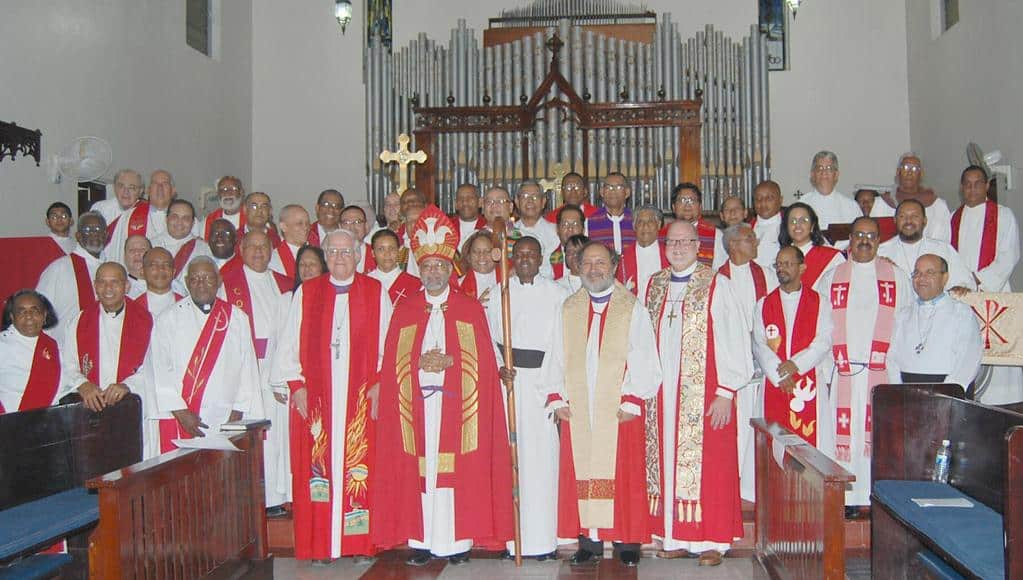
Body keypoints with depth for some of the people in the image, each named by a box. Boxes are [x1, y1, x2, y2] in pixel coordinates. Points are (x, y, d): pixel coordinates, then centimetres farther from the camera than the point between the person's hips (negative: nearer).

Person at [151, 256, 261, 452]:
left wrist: (237, 412, -2)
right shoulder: (168, 319, 6)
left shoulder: (237, 318, 11)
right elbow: (161, 371, -1)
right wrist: (181, 412, -10)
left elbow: (247, 369, 7)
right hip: (181, 421, -1)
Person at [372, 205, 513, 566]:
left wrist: (449, 361, -12)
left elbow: (484, 361, 2)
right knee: (419, 469, 0)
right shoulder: (404, 311, 11)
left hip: (459, 404, -1)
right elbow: (392, 362, 7)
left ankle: (458, 540, 5)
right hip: (416, 404, 1)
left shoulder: (471, 310, 7)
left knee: (458, 470, -2)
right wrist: (421, 363, -11)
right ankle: (421, 541, 7)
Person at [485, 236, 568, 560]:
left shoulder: (556, 294, 6)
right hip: (508, 380, 1)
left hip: (544, 378, -1)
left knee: (543, 455, -4)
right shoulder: (498, 294, 11)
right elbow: (489, 338, 8)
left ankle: (543, 539, 3)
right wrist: (500, 368, -9)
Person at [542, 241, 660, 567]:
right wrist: (556, 398, 2)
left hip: (619, 410, -3)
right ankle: (589, 540, 13)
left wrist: (632, 400, -11)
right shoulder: (568, 309, 11)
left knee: (622, 474, 1)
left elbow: (644, 360, -4)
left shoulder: (632, 308, 1)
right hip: (576, 411, 3)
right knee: (581, 473, 4)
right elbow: (556, 357, 11)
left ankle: (626, 540, 11)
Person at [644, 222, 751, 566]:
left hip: (705, 395, -4)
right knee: (668, 464, 7)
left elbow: (733, 341, -8)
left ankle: (711, 541, 8)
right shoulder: (655, 285, 11)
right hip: (662, 395, 5)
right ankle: (675, 537, 16)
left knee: (706, 465, -1)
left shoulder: (716, 285, -4)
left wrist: (726, 393, -12)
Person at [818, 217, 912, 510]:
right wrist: (825, 366, 1)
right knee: (845, 432, -3)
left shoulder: (897, 278, 12)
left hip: (884, 372, 0)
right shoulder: (831, 278, 13)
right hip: (843, 372, 0)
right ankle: (847, 499, 3)